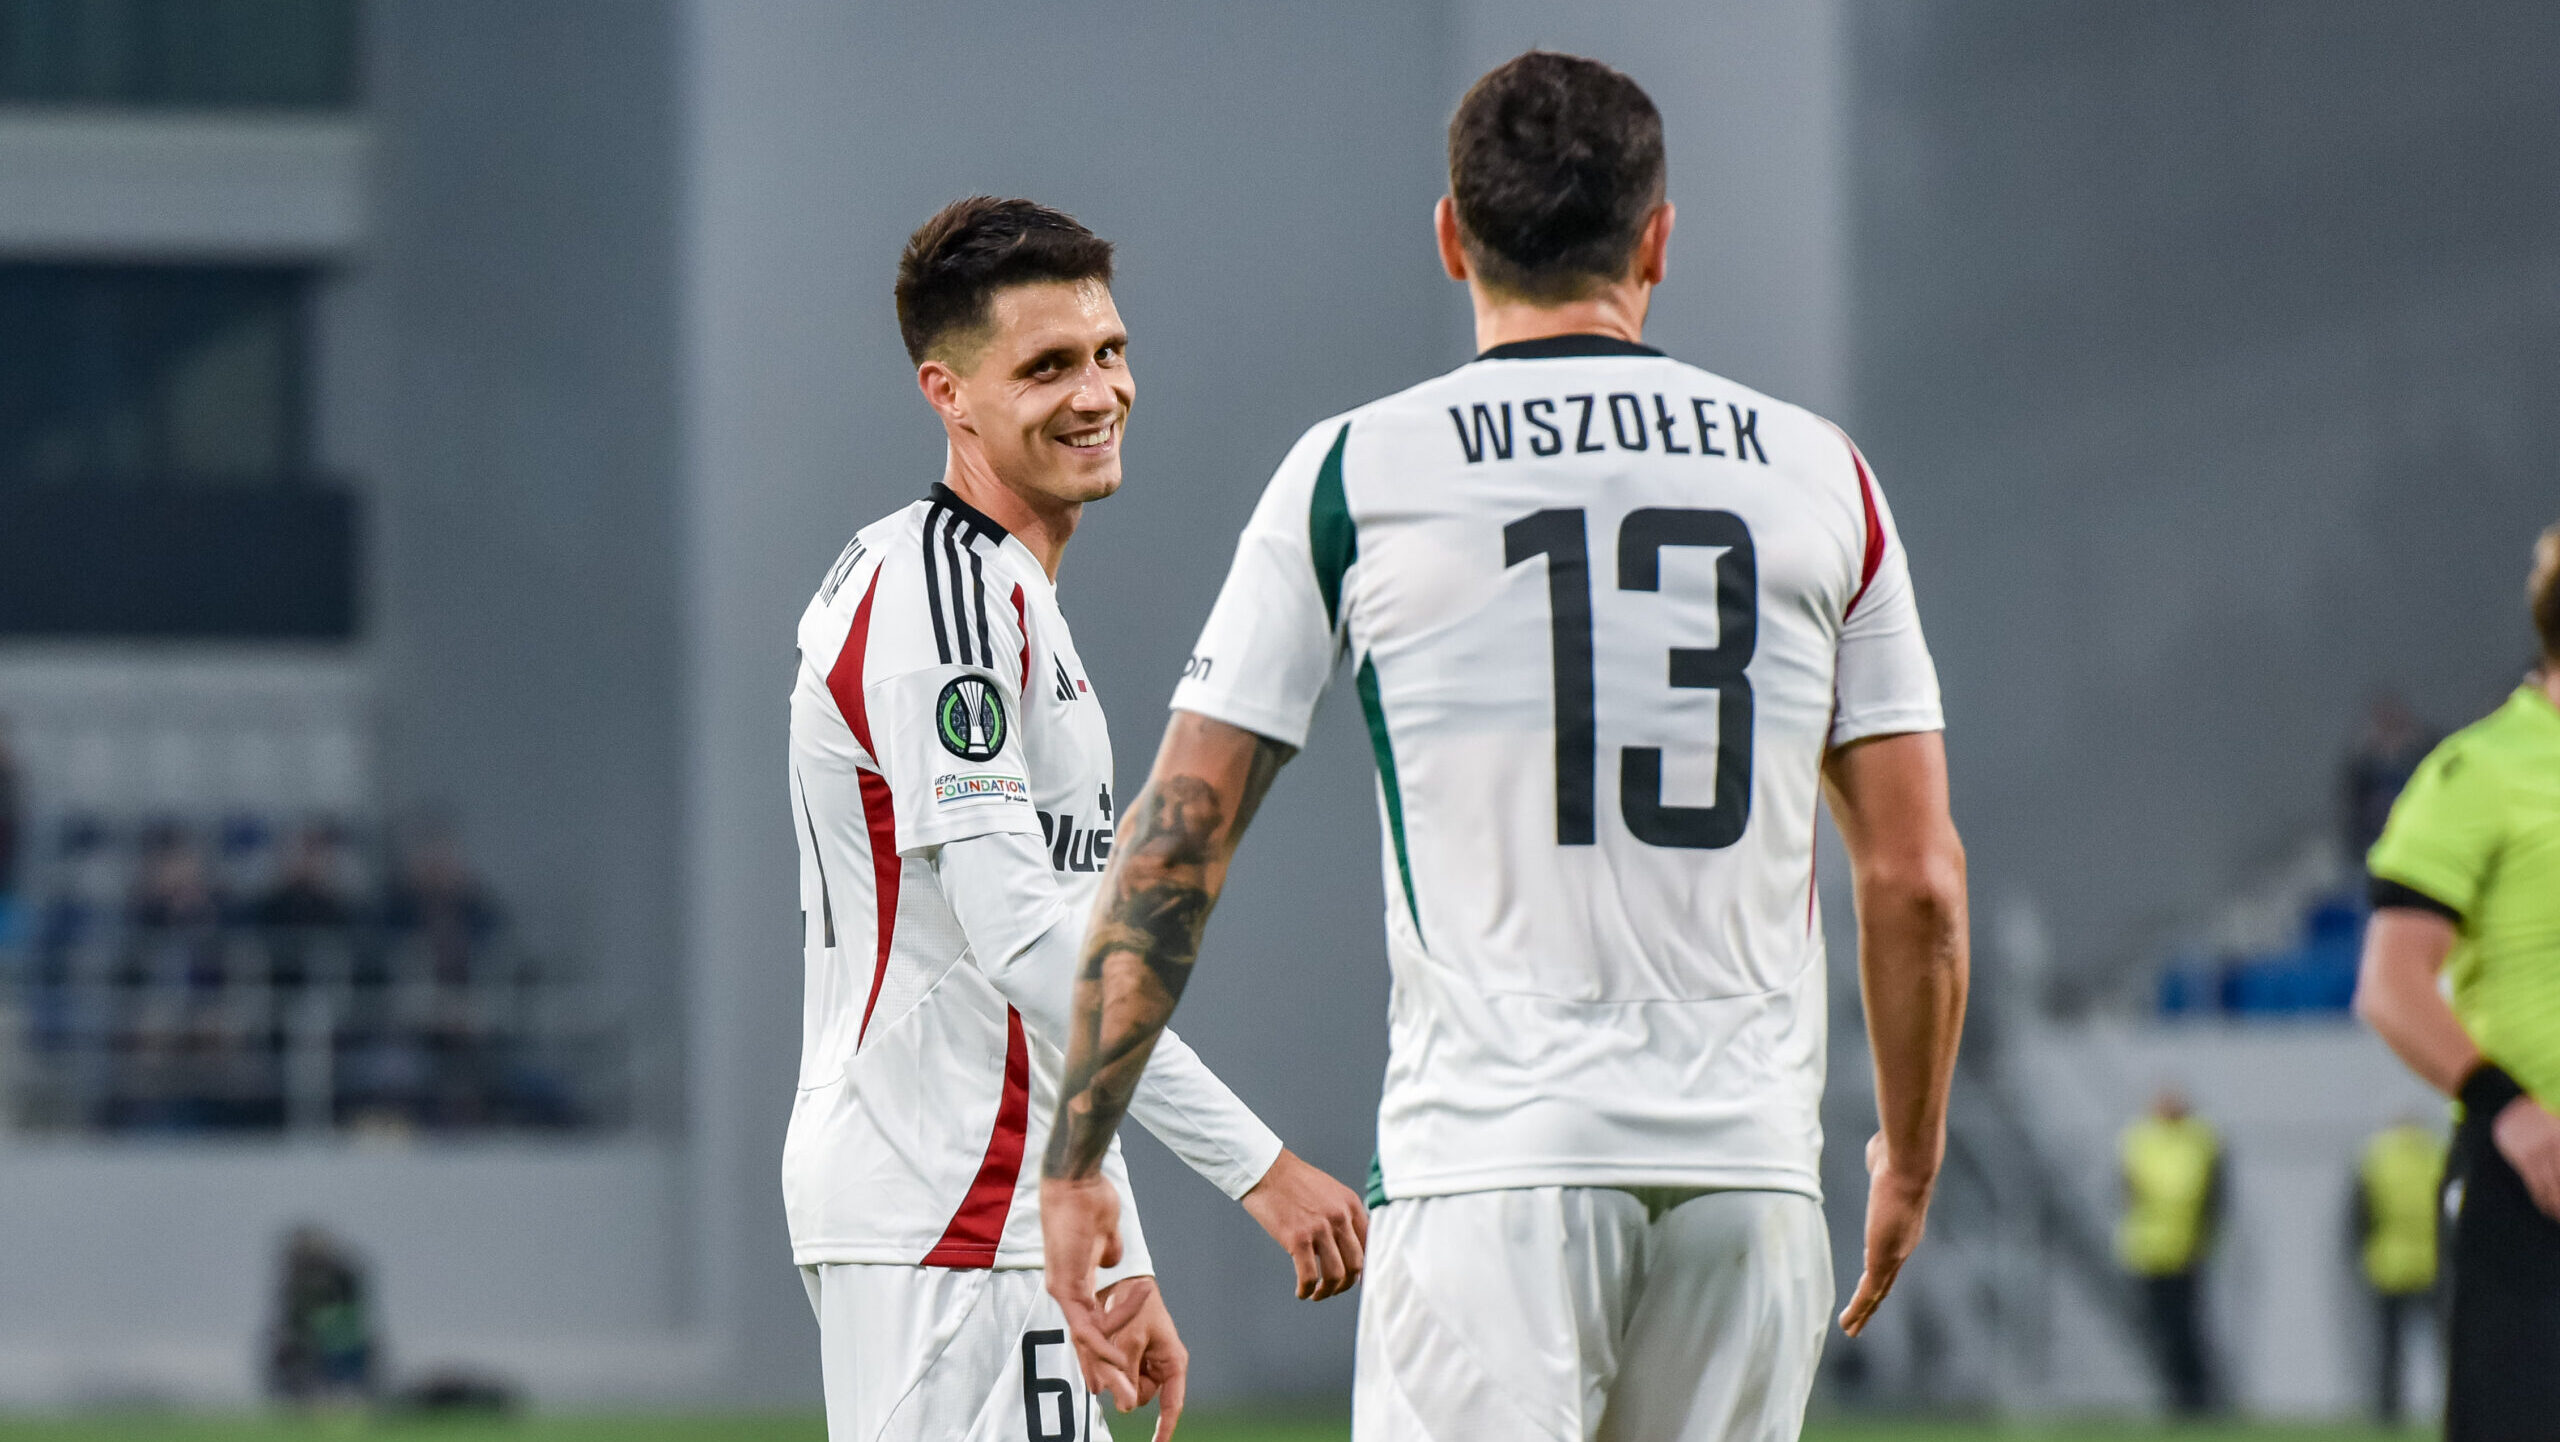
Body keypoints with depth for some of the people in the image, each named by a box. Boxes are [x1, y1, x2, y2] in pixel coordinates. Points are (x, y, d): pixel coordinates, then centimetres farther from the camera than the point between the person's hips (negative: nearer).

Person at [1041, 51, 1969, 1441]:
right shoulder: (1817, 474, 8)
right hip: (1748, 1160, 3)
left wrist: (1075, 1157, 6)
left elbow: (1176, 843, 1)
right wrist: (1910, 1154, 22)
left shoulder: (1356, 471, 2)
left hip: (1488, 1157, -3)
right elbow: (1915, 878, 8)